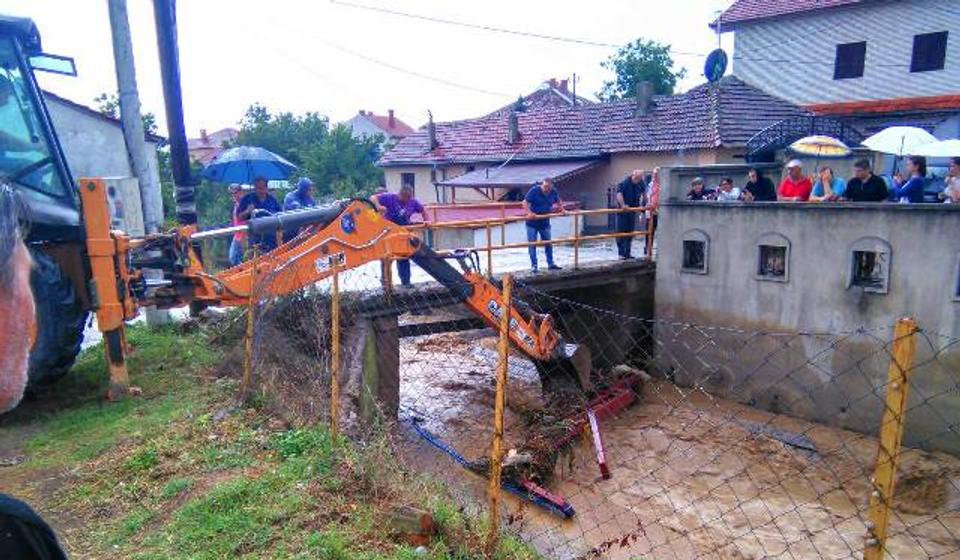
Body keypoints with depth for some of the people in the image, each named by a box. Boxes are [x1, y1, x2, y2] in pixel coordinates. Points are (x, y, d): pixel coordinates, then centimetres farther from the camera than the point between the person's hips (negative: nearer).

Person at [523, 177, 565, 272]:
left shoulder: (554, 192, -3)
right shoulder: (534, 190, -16)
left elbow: (558, 201, 18)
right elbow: (525, 202, -19)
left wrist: (562, 210, 5)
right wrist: (529, 212, -32)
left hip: (545, 222, 4)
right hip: (532, 222, -4)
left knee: (548, 243, 11)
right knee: (532, 244, 0)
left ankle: (550, 264, 23)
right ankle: (533, 265, 8)